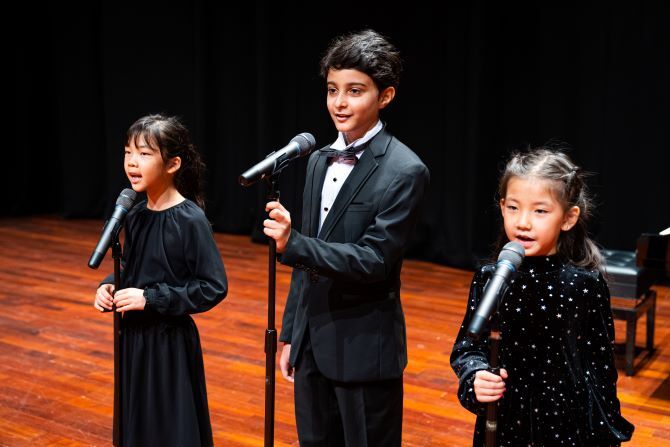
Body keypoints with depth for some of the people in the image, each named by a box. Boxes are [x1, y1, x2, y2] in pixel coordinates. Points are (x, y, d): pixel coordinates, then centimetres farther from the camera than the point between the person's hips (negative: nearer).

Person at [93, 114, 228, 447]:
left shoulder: (190, 220, -18)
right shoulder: (135, 215, 2)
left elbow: (214, 287, -18)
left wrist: (151, 299, -21)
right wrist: (109, 286, -4)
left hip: (170, 343, -6)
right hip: (133, 336, 7)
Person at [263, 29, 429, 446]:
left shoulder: (405, 171, -14)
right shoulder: (321, 160, 8)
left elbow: (375, 259, -20)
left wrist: (292, 243, -31)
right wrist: (291, 333, 14)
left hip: (364, 349, -7)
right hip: (313, 342, 7)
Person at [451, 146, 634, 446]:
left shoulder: (585, 285, -13)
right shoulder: (488, 278, -6)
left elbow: (600, 365, -5)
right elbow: (467, 346, 1)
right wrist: (475, 376, -20)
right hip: (501, 422, 2)